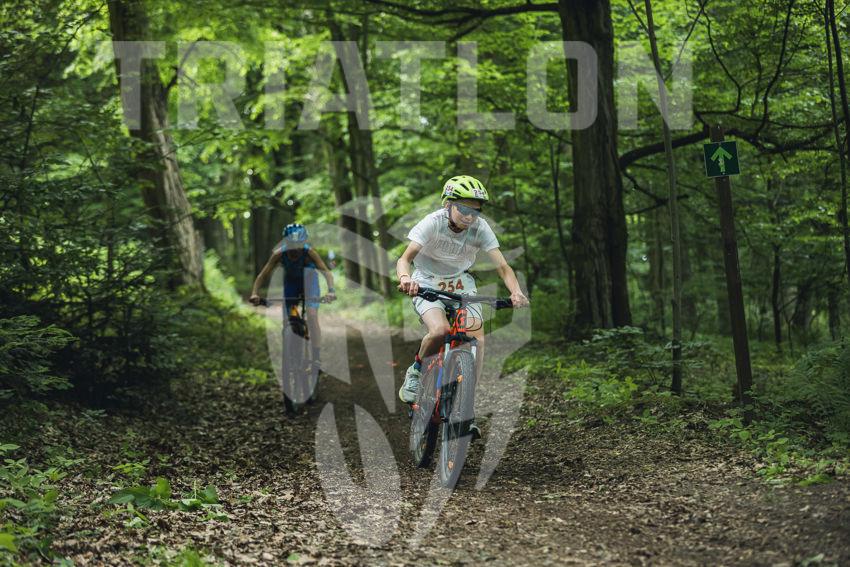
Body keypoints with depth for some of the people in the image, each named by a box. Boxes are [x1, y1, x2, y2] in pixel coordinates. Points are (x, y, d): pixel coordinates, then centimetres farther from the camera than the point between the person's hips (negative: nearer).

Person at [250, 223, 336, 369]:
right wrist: (255, 293, -45)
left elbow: (326, 272, -40)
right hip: (290, 283, 2)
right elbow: (263, 275, -29)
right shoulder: (280, 254, -28)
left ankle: (316, 358, -22)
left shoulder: (309, 252, -32)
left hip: (308, 283, -2)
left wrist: (330, 291, -58)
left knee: (312, 316, -20)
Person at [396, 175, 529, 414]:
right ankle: (416, 371, -2)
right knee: (440, 330, -31)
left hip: (460, 282, 3)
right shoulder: (433, 223, -26)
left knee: (477, 338, -16)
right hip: (427, 282, -3)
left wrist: (516, 292, -43)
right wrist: (405, 279, -58)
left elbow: (502, 266, -23)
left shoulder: (480, 228, -18)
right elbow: (405, 258, -35)